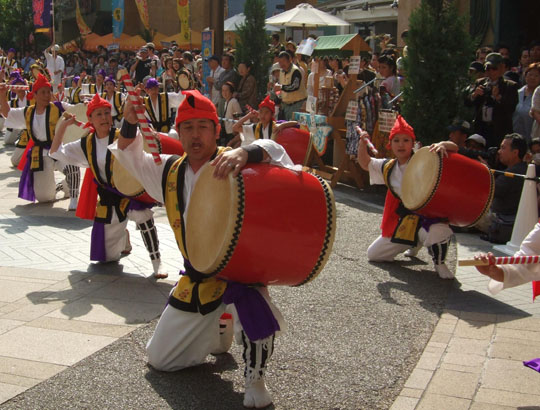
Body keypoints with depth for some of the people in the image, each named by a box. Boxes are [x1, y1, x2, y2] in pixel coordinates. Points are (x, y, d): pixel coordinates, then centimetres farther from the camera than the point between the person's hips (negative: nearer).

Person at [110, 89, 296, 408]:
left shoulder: (230, 163, -14)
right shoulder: (170, 171, 3)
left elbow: (275, 153, -29)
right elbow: (130, 156, 15)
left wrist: (245, 153, -50)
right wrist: (130, 123, -5)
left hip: (238, 266, -6)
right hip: (194, 280, 6)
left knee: (250, 294, -44)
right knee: (160, 359, 15)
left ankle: (255, 378, -18)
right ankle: (217, 330, 43)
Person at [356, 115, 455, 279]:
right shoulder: (388, 168, 5)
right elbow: (365, 163, 17)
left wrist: (442, 146, -40)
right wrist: (363, 144, 0)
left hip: (427, 215, -6)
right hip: (401, 221, 7)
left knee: (438, 232, -44)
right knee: (373, 254, 13)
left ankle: (439, 263, -8)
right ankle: (414, 242, 34)